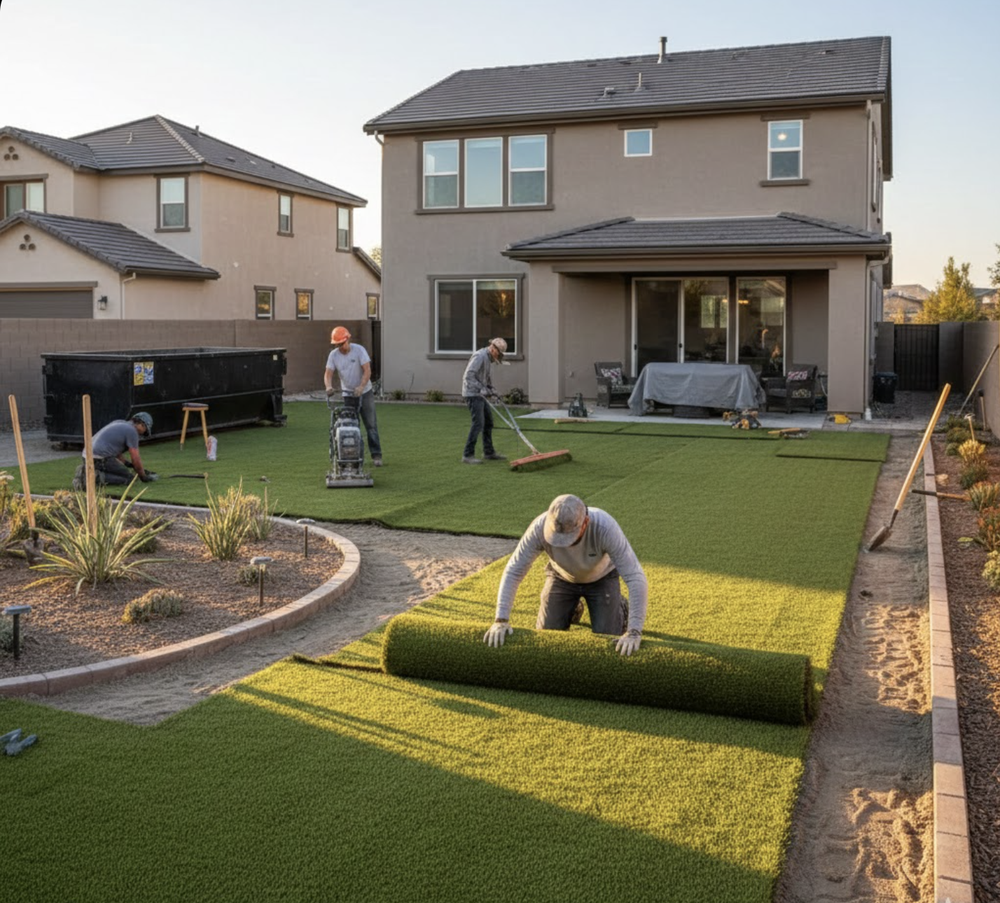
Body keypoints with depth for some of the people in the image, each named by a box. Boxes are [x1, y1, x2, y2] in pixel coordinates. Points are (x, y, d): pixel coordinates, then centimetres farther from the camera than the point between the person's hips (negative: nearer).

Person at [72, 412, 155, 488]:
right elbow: (136, 460, -5)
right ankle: (96, 477, -15)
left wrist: (128, 463, 35)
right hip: (101, 459, -9)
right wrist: (143, 477, 10)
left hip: (88, 456, 9)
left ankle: (86, 473, 5)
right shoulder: (132, 431, -4)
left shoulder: (119, 423, 23)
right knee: (128, 479, 1)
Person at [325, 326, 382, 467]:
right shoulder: (333, 355, -5)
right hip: (347, 394, 3)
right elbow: (328, 373, -11)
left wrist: (361, 387, -36)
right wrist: (329, 386, -33)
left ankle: (376, 456, 0)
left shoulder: (359, 350, -14)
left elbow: (367, 371, -21)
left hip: (364, 393, -3)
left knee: (371, 425, -3)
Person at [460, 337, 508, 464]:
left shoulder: (487, 358, 14)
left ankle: (489, 453, 20)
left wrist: (491, 389, 13)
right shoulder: (480, 356, -17)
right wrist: (481, 389, -27)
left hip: (479, 395, 10)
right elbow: (468, 376, -24)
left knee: (488, 421, 12)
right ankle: (468, 455, -10)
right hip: (472, 394, -10)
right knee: (478, 423, -13)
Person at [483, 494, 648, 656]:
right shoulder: (540, 526, -38)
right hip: (562, 576, 2)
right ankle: (572, 610, 29)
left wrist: (634, 632, -52)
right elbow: (513, 571, -30)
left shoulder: (605, 527, -44)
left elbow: (635, 578, -43)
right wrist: (501, 620, -40)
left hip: (601, 577, -2)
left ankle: (619, 610, 23)